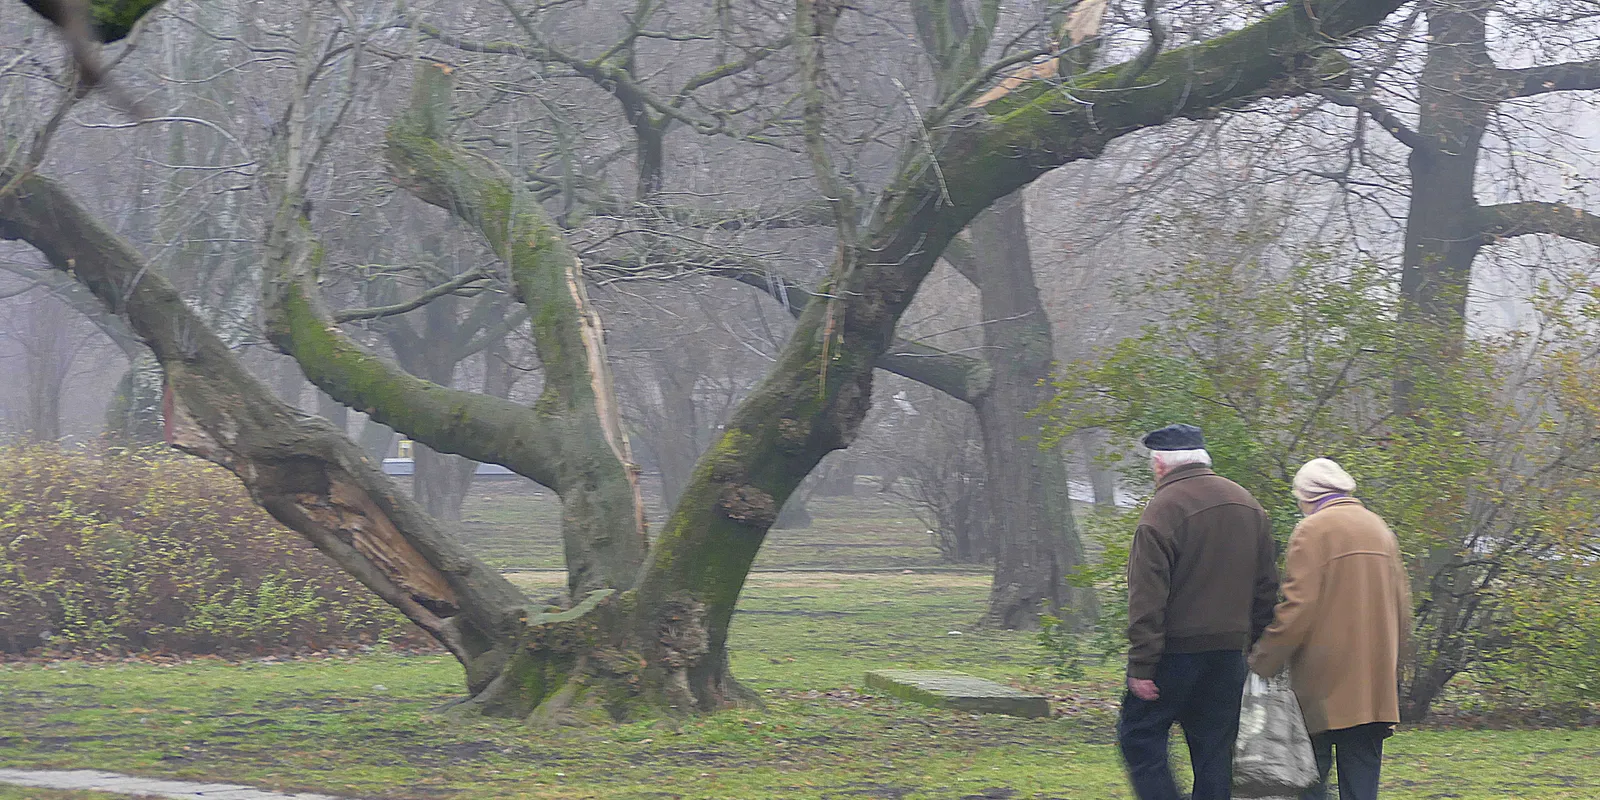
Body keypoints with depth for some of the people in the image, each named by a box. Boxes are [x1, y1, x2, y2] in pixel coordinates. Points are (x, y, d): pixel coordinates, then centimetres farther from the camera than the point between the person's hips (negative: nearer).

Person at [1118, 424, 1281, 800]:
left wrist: (1141, 663, -14)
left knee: (1139, 734, 2)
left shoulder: (1163, 509, -12)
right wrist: (1251, 639, 19)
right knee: (1214, 749, 10)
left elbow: (1147, 597, -16)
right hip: (1230, 651, 7)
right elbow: (1267, 586, 15)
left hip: (1176, 650, -7)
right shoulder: (1248, 504, 11)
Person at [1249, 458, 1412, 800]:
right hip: (1376, 687, 6)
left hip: (1323, 684, -6)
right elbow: (1402, 604, 19)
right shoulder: (1379, 528, 14)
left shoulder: (1312, 531, -7)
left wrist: (1262, 664, -7)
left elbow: (1297, 608, -14)